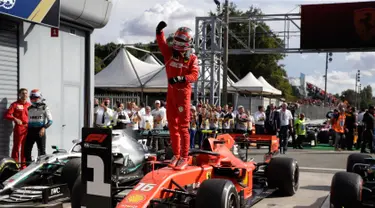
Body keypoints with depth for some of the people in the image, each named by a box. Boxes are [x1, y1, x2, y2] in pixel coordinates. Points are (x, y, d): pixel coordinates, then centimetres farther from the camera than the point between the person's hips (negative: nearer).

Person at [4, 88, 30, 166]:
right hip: (19, 128, -4)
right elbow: (7, 115, -4)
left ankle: (23, 164, 16)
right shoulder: (15, 104, 1)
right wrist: (15, 119, -18)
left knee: (25, 147, 9)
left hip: (28, 128, 4)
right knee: (17, 146, -4)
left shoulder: (29, 105, 13)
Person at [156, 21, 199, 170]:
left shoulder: (192, 58, -3)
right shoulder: (170, 53, 7)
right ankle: (176, 155, 20)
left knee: (183, 126, -5)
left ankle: (184, 157, 0)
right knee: (172, 125, 10)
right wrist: (159, 32, -27)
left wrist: (181, 78, -33)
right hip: (171, 92, 5)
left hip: (183, 92, -5)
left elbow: (194, 75, -15)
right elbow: (162, 44, -8)